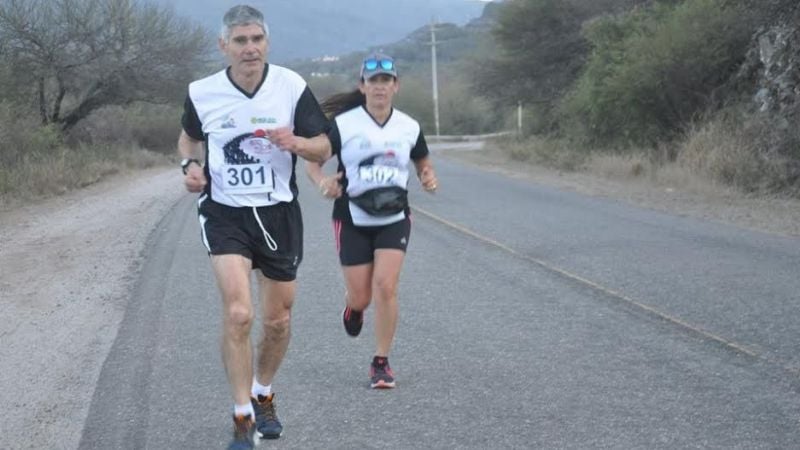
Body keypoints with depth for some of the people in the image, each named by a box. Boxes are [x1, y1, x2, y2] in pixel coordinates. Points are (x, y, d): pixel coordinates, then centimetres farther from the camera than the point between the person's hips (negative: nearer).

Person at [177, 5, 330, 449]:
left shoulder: (291, 86, -7)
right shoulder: (202, 93, -5)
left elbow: (323, 148, -2)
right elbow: (189, 136, 16)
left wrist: (294, 142, -23)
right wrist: (189, 164, -5)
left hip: (279, 213, 2)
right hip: (224, 212, -2)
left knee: (278, 321, 11)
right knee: (237, 313, -18)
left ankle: (263, 396, 39)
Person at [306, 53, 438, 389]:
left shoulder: (409, 127, 1)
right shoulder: (343, 124, -8)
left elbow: (423, 162, 17)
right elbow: (312, 162, -3)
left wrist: (428, 177, -7)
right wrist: (323, 182, -25)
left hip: (394, 219, 1)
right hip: (353, 220, -1)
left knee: (385, 287, -15)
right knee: (361, 297, 2)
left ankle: (381, 363, 0)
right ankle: (353, 305, 44)